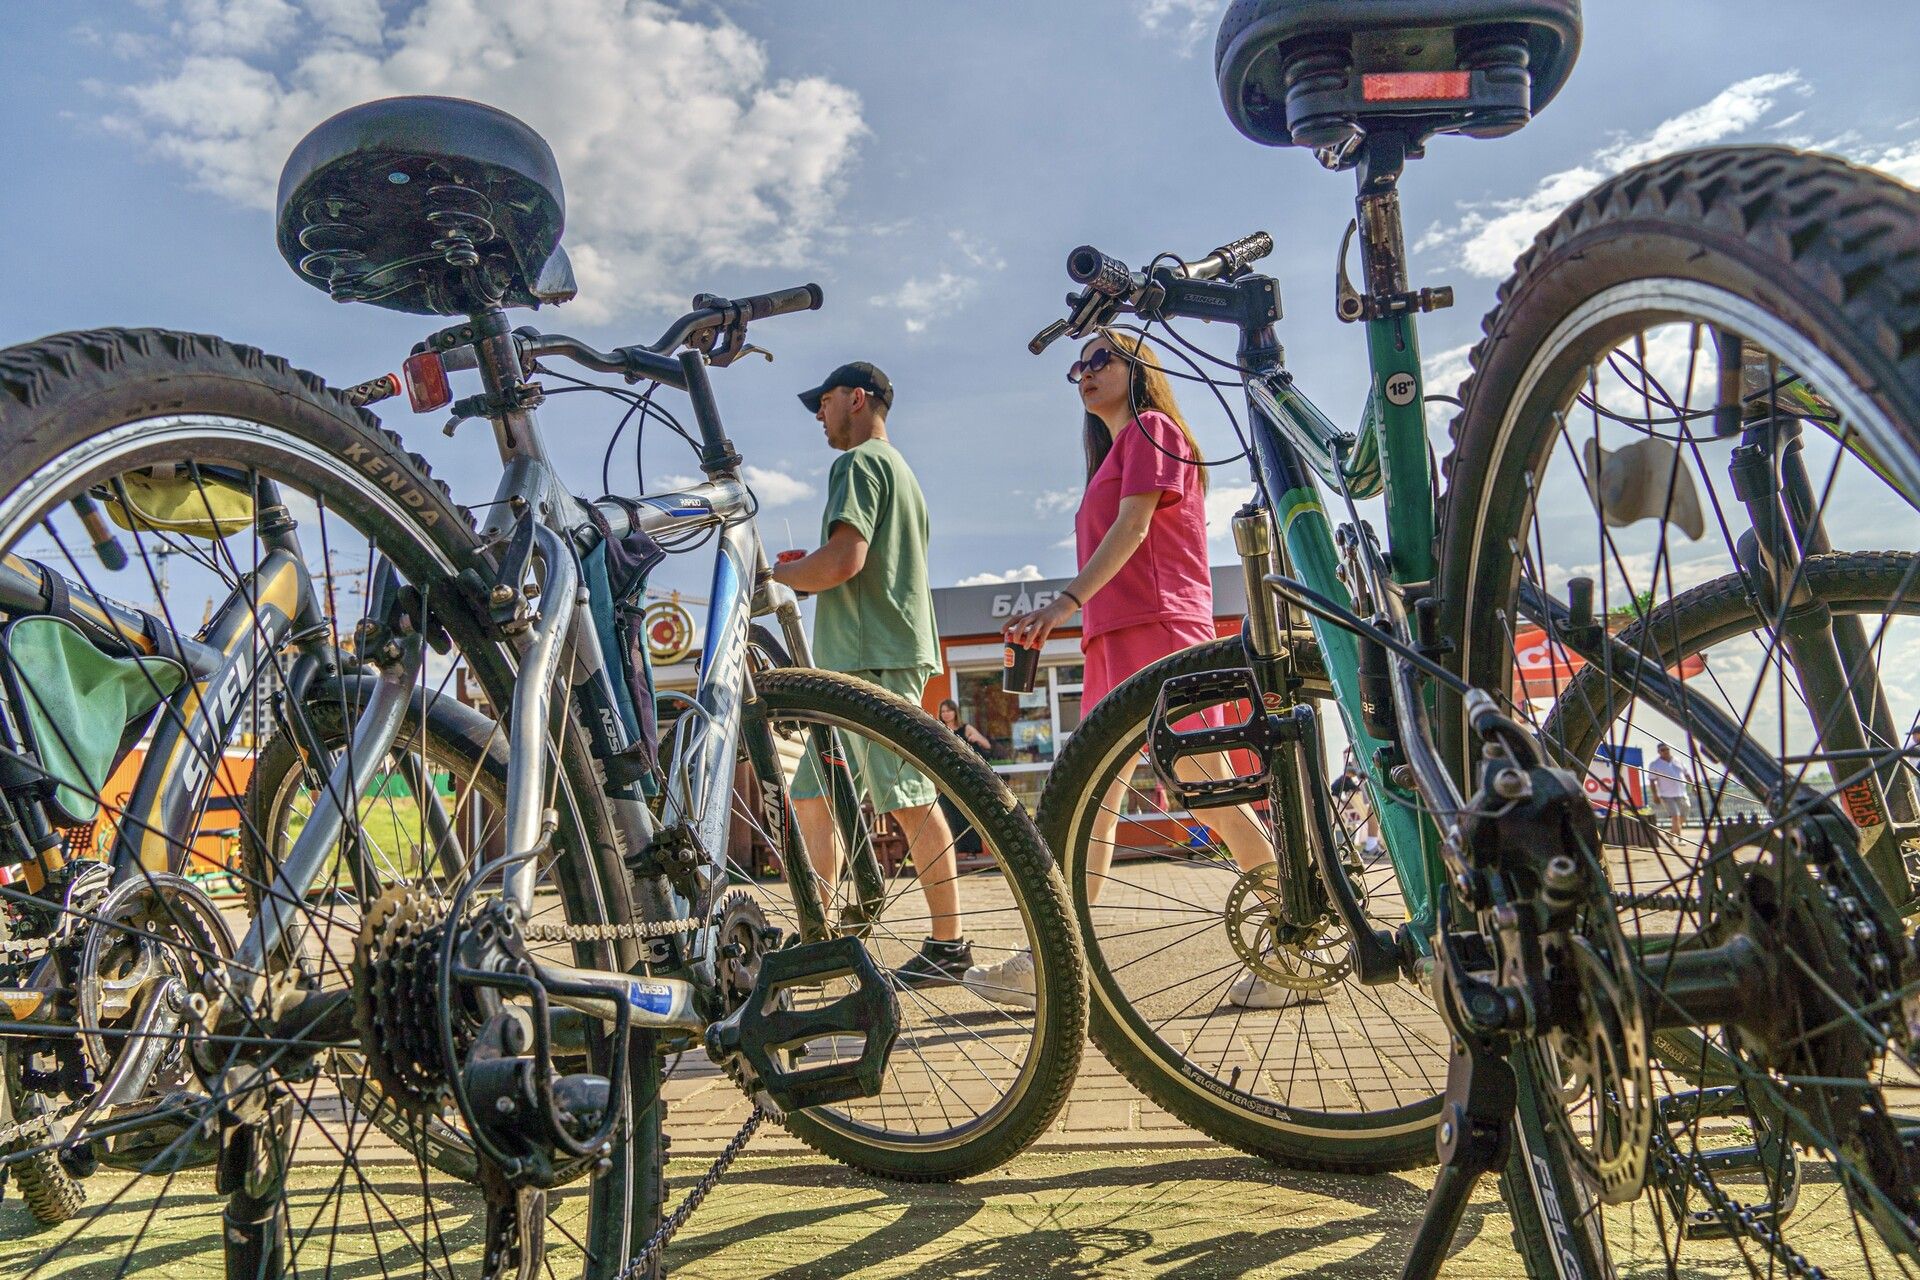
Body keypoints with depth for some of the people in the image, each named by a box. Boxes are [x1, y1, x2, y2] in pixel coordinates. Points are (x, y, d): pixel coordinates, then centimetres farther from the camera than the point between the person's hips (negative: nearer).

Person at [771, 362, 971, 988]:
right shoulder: (900, 469, 26)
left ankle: (948, 947, -3)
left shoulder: (859, 462, -6)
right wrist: (803, 570, 20)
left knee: (911, 801, -8)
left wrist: (777, 574, -4)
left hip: (872, 658, -11)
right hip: (881, 653, 11)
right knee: (812, 797, 11)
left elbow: (845, 559, -20)